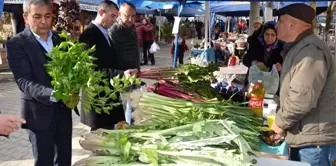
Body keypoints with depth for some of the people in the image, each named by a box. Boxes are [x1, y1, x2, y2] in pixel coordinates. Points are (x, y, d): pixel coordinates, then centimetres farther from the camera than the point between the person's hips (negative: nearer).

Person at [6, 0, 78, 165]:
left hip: (63, 109, 5)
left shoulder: (60, 39, 6)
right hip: (39, 113, -5)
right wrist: (54, 94, -35)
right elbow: (24, 81, -19)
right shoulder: (16, 43, -10)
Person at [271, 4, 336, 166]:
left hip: (312, 138, -10)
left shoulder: (310, 50, -22)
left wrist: (280, 122, -15)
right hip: (303, 135, 10)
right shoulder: (299, 48, 14)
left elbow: (302, 98, -30)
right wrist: (281, 119, 16)